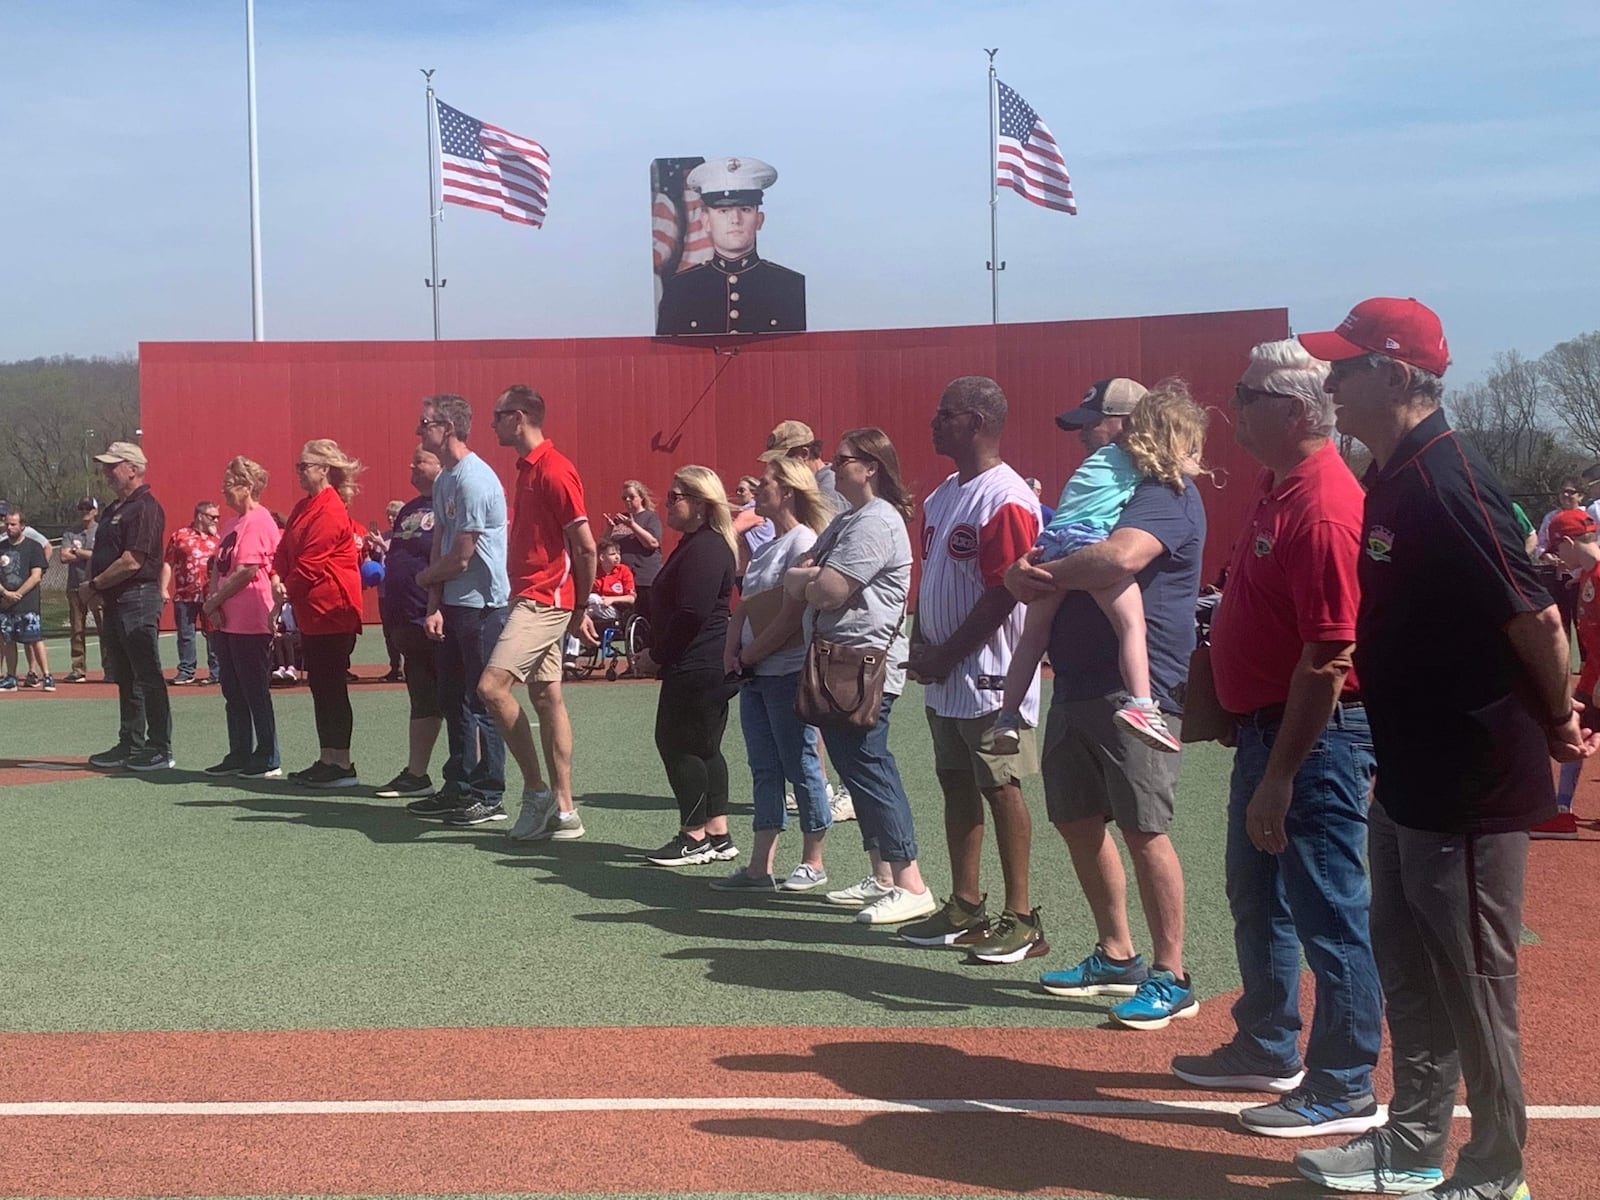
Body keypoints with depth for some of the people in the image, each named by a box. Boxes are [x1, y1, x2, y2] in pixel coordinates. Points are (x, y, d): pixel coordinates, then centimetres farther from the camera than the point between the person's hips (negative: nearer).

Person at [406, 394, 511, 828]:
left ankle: (489, 796, 5)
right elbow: (439, 547, 11)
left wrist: (424, 577, 2)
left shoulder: (474, 480, -17)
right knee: (453, 699, 15)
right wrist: (434, 607, 1)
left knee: (481, 701, -3)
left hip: (482, 605, -10)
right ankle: (458, 788, 25)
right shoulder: (444, 480, 12)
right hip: (453, 605, 10)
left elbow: (460, 559, -17)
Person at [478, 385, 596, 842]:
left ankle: (536, 788, -6)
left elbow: (586, 547, -16)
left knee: (492, 685, -17)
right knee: (547, 697, 10)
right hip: (529, 600, 10)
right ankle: (562, 809, 14)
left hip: (544, 599, -10)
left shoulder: (554, 469, -14)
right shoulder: (528, 467, 16)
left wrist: (581, 608, -8)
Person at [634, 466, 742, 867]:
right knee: (704, 748, 13)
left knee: (679, 744, -4)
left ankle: (694, 837, 2)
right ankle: (717, 834, 18)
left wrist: (657, 655, -14)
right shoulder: (698, 544, 18)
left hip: (697, 668, -11)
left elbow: (692, 613, -24)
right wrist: (658, 653, 15)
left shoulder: (705, 549, -17)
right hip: (711, 666, 11)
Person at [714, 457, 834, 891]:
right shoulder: (765, 547, 16)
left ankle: (813, 862, 11)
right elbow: (744, 606, 14)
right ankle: (760, 868, 12)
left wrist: (748, 657, -11)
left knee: (800, 766, 0)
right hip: (755, 675, 9)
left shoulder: (802, 542, -11)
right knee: (764, 769, 9)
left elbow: (790, 616, -18)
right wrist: (731, 653, -2)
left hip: (789, 672, -9)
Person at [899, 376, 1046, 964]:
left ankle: (1021, 918, 5)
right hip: (942, 676, 9)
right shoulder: (944, 494, 14)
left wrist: (946, 655, -16)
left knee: (1000, 789, -3)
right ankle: (964, 909, 24)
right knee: (957, 787, 14)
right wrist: (921, 646, 6)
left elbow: (1003, 595, -20)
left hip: (986, 676, -9)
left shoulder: (1005, 500, -17)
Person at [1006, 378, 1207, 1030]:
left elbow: (1121, 558, -31)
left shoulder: (1166, 494, -11)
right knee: (1078, 822, 13)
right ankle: (1116, 956, 27)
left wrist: (1045, 573, -14)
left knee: (1144, 830, -6)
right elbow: (1034, 565, 21)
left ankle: (1170, 977, 5)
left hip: (1135, 687, -10)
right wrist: (1024, 576, -4)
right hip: (1076, 684, 10)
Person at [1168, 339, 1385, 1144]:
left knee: (1328, 916, 1)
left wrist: (1279, 777, -24)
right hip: (1264, 721, 11)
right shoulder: (1274, 487, 9)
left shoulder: (1322, 507, -22)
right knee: (1257, 902, 21)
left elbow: (1329, 657, -25)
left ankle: (1343, 1090, 14)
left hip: (1317, 737, -11)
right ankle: (1266, 1049, 37)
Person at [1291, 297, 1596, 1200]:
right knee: (1410, 976, 20)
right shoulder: (1392, 478, 8)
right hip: (1408, 779, 10)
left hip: (1473, 787, -10)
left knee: (1474, 989, 4)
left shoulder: (1448, 482, -22)